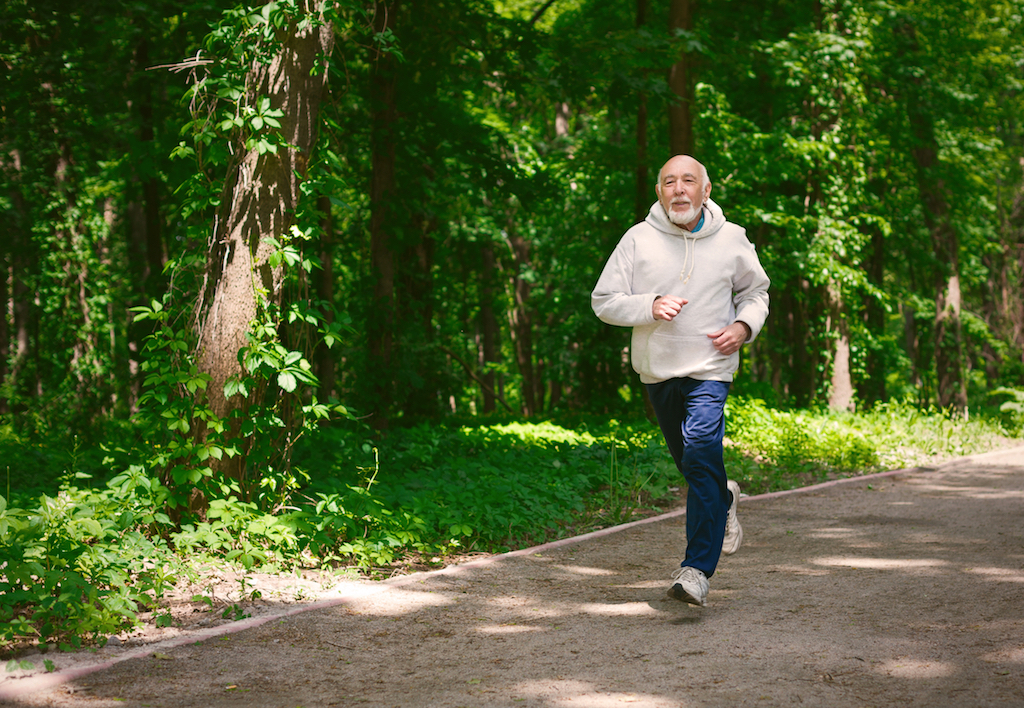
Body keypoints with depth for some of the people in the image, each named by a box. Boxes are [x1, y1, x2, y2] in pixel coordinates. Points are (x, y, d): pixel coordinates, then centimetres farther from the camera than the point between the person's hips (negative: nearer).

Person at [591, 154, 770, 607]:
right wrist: (650, 306, -18)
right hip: (657, 371, 3)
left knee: (701, 457, -20)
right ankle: (724, 500, 50)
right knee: (690, 463, 15)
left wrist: (744, 326, -3)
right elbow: (603, 301, -2)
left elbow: (756, 292, 18)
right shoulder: (639, 239, -2)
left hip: (710, 370, -2)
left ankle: (697, 569, -22)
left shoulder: (732, 240, 2)